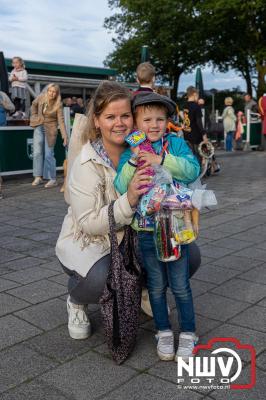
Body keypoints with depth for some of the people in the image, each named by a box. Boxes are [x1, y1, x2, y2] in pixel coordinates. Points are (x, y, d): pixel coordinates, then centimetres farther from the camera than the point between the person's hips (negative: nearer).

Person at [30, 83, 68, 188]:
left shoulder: (58, 105, -18)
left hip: (50, 129, -4)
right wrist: (34, 116, 10)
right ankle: (38, 177, 10)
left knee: (49, 154, -4)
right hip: (39, 127, 4)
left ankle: (52, 179, 3)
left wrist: (65, 136, -31)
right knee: (37, 152, 2)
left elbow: (61, 120, -23)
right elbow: (34, 104, 14)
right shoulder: (41, 97, -8)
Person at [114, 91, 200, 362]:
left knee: (180, 285, 8)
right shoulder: (129, 153, 1)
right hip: (146, 230, 1)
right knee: (156, 285, 15)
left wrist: (160, 160, -23)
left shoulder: (176, 143, -1)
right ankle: (163, 332, 32)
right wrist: (134, 160, -23)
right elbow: (121, 187, -10)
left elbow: (192, 169, -15)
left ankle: (188, 333, 27)